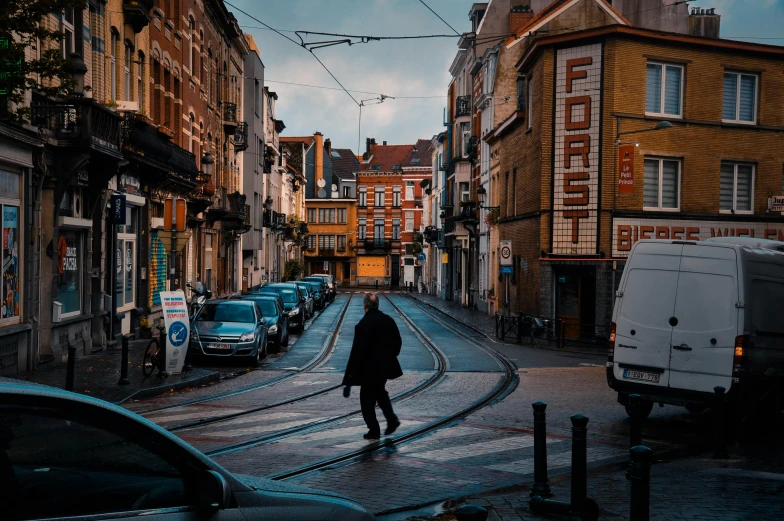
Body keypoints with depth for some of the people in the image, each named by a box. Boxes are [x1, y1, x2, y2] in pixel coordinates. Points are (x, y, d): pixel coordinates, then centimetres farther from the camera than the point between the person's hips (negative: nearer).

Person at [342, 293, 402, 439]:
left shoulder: (363, 324, -19)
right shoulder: (388, 320, 0)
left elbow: (357, 351, -20)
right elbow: (398, 342, 7)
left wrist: (349, 378, -17)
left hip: (369, 369, -6)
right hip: (386, 366, 7)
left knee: (367, 399, 7)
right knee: (380, 392, 26)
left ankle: (374, 430, 11)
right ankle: (392, 419, 15)